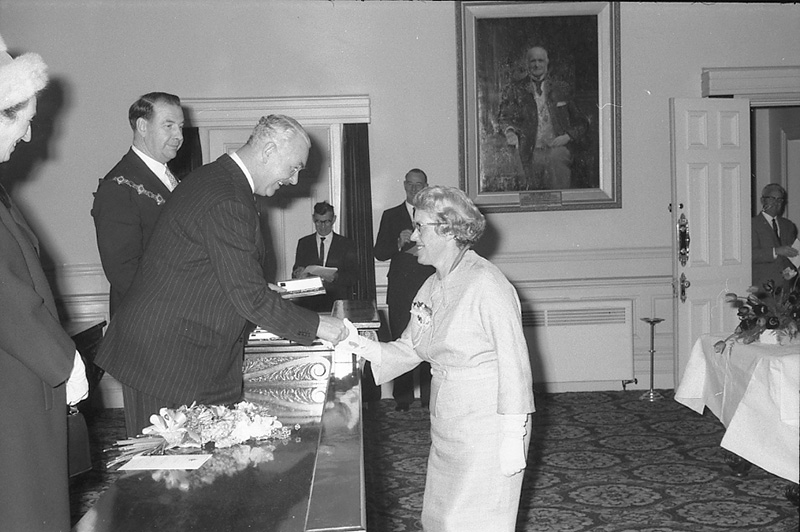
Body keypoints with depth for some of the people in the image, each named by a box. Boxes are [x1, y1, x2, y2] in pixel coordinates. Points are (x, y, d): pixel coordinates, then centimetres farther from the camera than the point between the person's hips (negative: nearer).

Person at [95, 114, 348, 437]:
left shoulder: (212, 178, 12)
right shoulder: (227, 203, -22)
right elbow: (249, 297, -22)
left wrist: (261, 289, 16)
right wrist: (315, 325, -14)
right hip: (169, 359, -10)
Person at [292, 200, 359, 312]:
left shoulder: (347, 244, 10)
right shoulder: (303, 243, 16)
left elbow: (353, 277, 2)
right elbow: (295, 275, 13)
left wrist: (335, 277, -18)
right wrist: (298, 274, -12)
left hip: (338, 303, -1)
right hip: (309, 302, 1)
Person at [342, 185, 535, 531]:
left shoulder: (486, 284, -18)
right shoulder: (431, 288, 7)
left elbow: (514, 362, -18)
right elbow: (408, 349, 9)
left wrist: (513, 438, -19)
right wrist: (365, 348, -9)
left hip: (486, 425, -8)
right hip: (446, 423, 8)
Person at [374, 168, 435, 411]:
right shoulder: (391, 216, 12)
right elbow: (379, 253, 5)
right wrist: (400, 244, -13)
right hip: (400, 290, 0)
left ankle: (429, 397, 5)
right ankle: (402, 398, 5)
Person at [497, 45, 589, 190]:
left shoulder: (562, 89, 14)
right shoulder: (514, 90, 10)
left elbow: (582, 122, 17)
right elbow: (504, 117, 1)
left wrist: (567, 136, -1)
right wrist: (509, 131, -21)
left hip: (558, 151, 1)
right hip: (531, 154, -1)